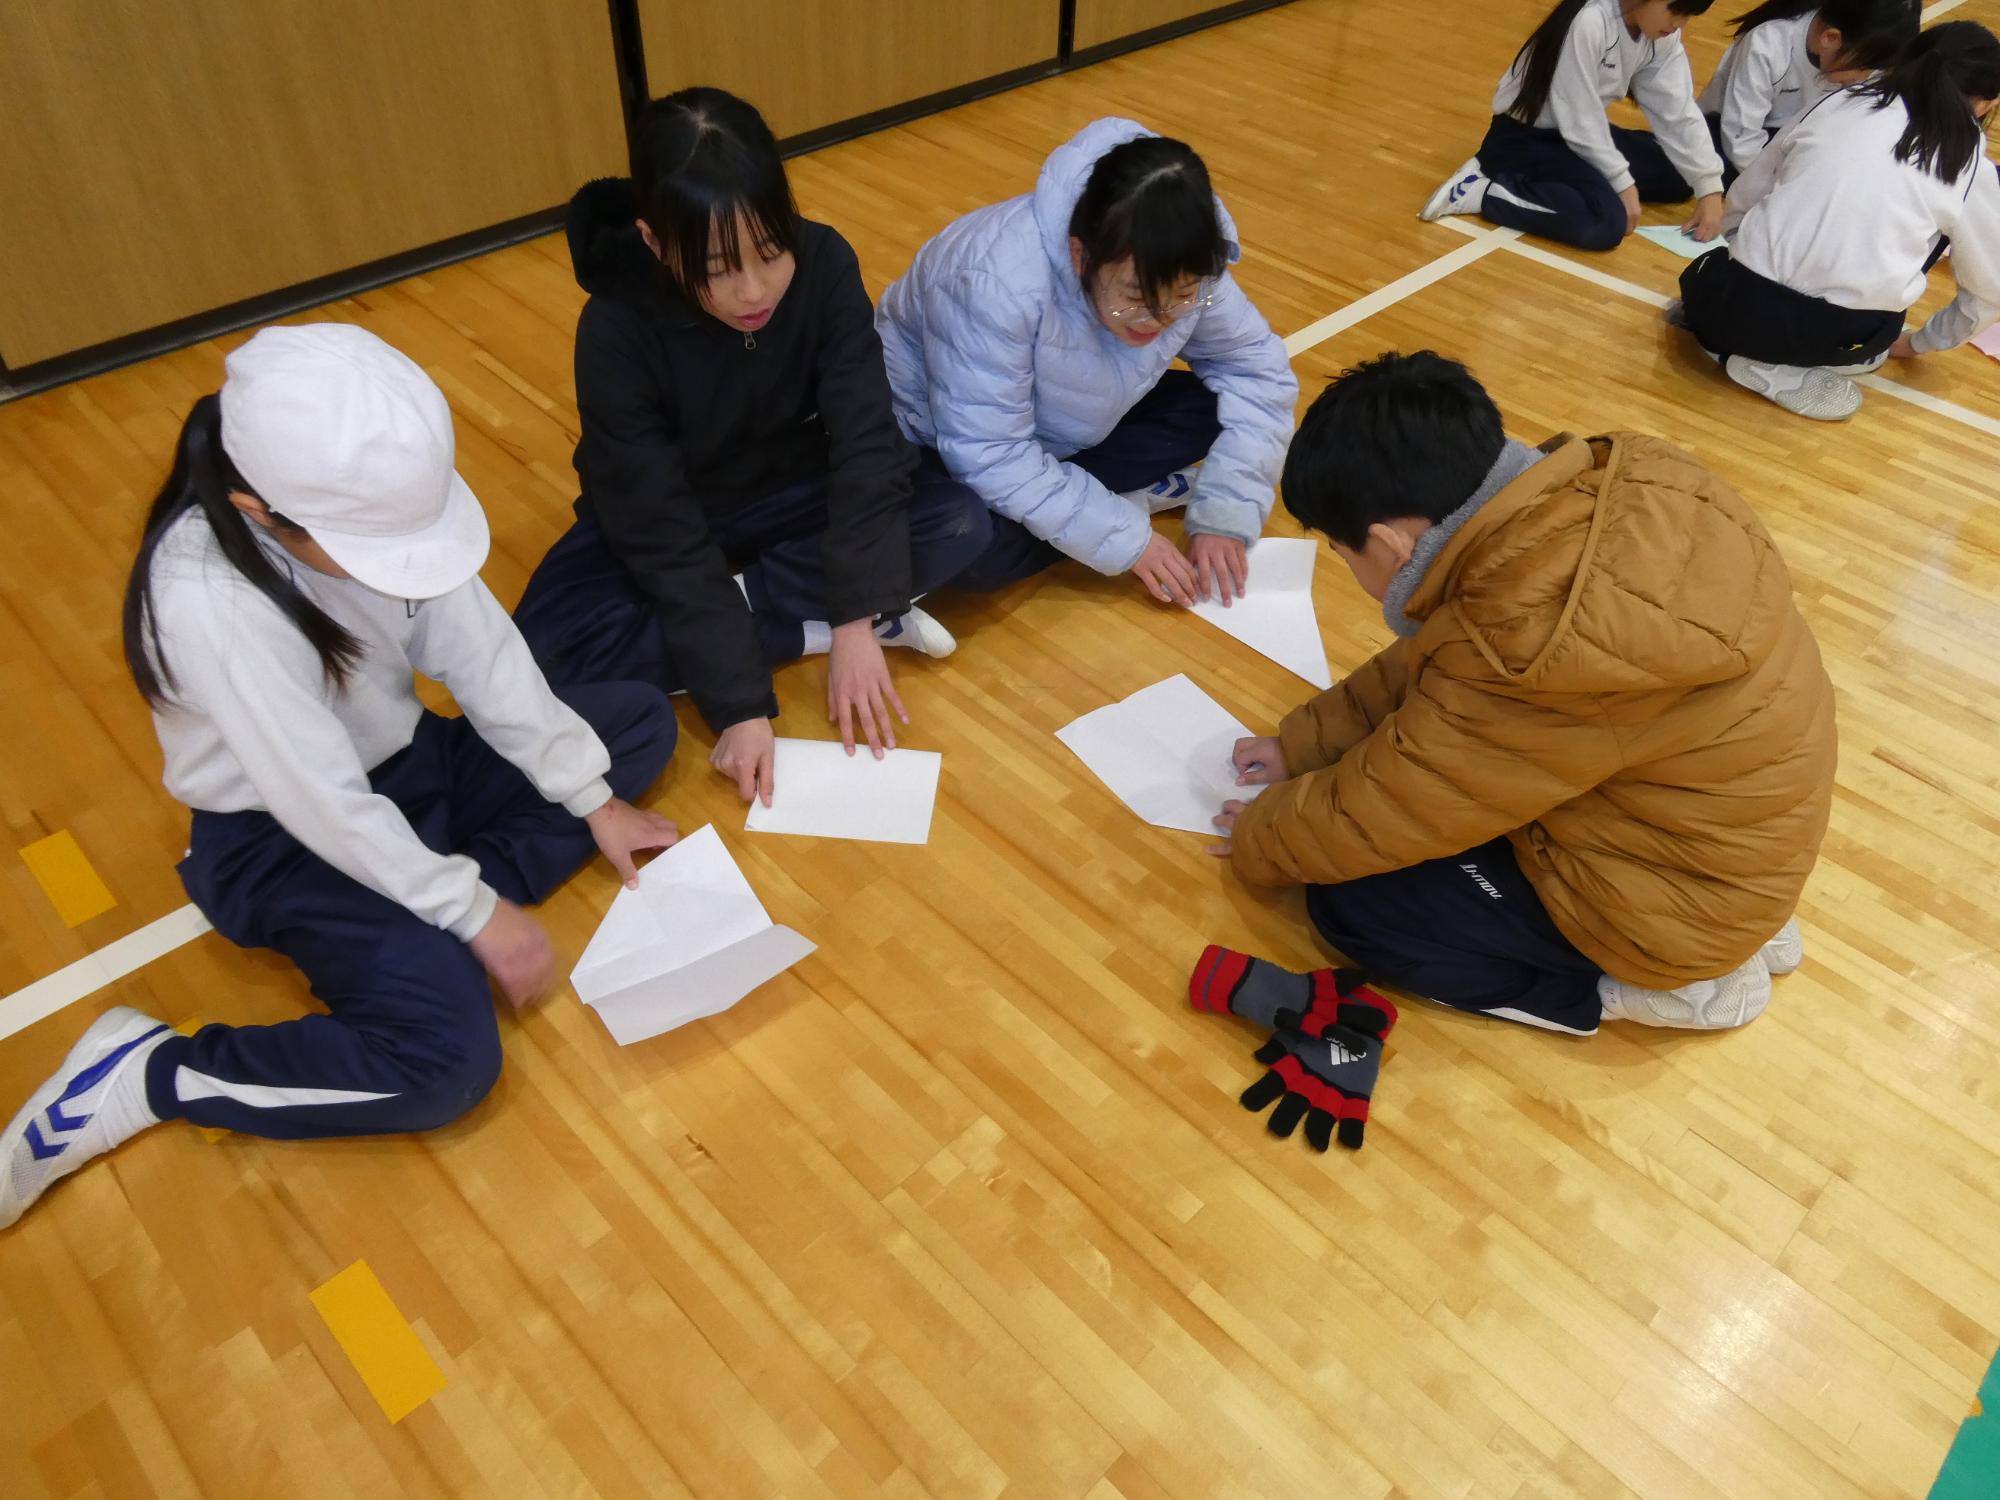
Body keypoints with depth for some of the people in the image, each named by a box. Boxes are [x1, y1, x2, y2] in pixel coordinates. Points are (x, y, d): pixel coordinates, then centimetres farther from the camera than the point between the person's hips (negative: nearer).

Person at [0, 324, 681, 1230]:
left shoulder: (365, 497, -15)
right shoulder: (205, 598, -33)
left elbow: (483, 654, -8)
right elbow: (323, 805, -28)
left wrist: (593, 800, -7)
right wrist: (474, 912, -22)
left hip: (403, 762, 8)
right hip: (282, 839, -7)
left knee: (642, 721, 1)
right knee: (446, 1059, -25)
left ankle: (427, 928, -8)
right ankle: (141, 1076, -3)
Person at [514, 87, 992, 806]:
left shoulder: (824, 265, -21)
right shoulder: (617, 330, -27)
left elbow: (865, 439, -23)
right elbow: (665, 535, -26)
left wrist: (857, 621, -32)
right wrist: (739, 702, -30)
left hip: (793, 494, 2)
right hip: (659, 519, -1)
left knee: (961, 523, -23)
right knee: (544, 650, -30)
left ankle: (757, 608, -16)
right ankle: (807, 625, -18)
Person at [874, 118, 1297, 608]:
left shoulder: (1178, 271, -19)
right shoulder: (999, 282, -37)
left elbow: (1258, 369, -10)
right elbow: (990, 458, -36)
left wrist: (1226, 514, -22)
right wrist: (1125, 538, -33)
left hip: (1066, 427, 5)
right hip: (937, 438, -5)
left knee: (1214, 403, -12)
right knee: (974, 551, -35)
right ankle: (1129, 497, -12)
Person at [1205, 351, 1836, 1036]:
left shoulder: (1531, 655, -35)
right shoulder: (1599, 488, -10)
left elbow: (1378, 813, -18)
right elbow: (1428, 661, 5)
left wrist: (1259, 839, 1)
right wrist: (1304, 742, 10)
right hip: (1732, 811, 8)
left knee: (1349, 900, -3)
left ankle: (1664, 982, 3)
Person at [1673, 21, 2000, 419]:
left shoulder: (1838, 102, 14)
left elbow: (1742, 198, 17)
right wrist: (1920, 343, 37)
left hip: (1741, 304, 4)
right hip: (1839, 330, -3)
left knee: (1707, 278, 36)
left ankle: (1731, 337, 5)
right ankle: (1784, 369, 3)